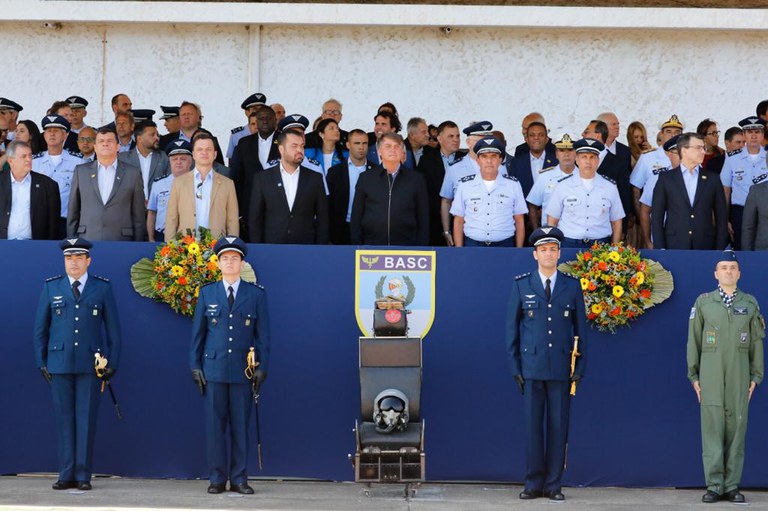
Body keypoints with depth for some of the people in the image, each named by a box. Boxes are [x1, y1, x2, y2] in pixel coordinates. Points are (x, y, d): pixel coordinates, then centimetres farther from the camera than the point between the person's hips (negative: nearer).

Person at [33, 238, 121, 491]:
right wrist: (41, 362, 5)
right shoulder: (51, 287, 8)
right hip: (60, 364, 1)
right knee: (64, 419, 2)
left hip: (90, 365, -1)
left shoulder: (103, 288, 4)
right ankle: (66, 475, 6)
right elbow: (40, 328, 11)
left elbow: (113, 328, 7)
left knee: (86, 419, -2)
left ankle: (83, 476, 2)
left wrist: (113, 363, 2)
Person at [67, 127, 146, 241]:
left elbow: (139, 215, 7)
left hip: (121, 241, -1)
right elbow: (72, 211, 13)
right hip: (87, 240, 1)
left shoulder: (132, 173, 7)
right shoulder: (81, 171, 11)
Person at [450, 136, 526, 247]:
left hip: (504, 246, 0)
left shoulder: (513, 185, 6)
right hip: (472, 245, 0)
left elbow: (519, 221, 8)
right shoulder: (465, 185, 6)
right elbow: (458, 221, 8)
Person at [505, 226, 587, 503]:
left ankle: (554, 485, 8)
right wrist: (515, 367, 0)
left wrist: (580, 368, 2)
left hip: (561, 368, 1)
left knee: (558, 426, 2)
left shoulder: (572, 286, 6)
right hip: (531, 368, 0)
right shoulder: (521, 285, 4)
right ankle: (533, 484, 7)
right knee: (532, 425, 0)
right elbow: (512, 328, 6)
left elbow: (581, 328, 8)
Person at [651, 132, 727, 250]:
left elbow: (721, 218, 9)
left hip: (705, 247, 1)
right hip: (674, 247, -1)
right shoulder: (666, 178, 5)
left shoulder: (712, 180, 9)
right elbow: (657, 216, 2)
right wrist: (660, 249, -5)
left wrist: (720, 250, 0)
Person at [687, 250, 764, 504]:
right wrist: (694, 375, 3)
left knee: (737, 428, 0)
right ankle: (714, 485, -2)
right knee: (712, 427, -4)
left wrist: (755, 376, 5)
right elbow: (694, 340, 8)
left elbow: (756, 341, 10)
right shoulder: (703, 302, 7)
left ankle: (732, 485, 4)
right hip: (711, 376, -1)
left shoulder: (750, 303, 10)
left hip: (739, 375, 1)